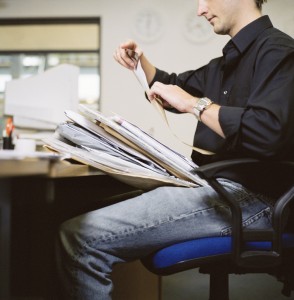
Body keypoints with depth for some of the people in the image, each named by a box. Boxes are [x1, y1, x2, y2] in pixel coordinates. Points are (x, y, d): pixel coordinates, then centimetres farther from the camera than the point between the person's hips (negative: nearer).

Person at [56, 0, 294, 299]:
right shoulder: (232, 58, 23)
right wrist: (140, 61, 19)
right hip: (213, 184, 10)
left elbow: (266, 132, -25)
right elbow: (173, 87, 38)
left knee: (80, 236, -22)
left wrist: (195, 104, -13)